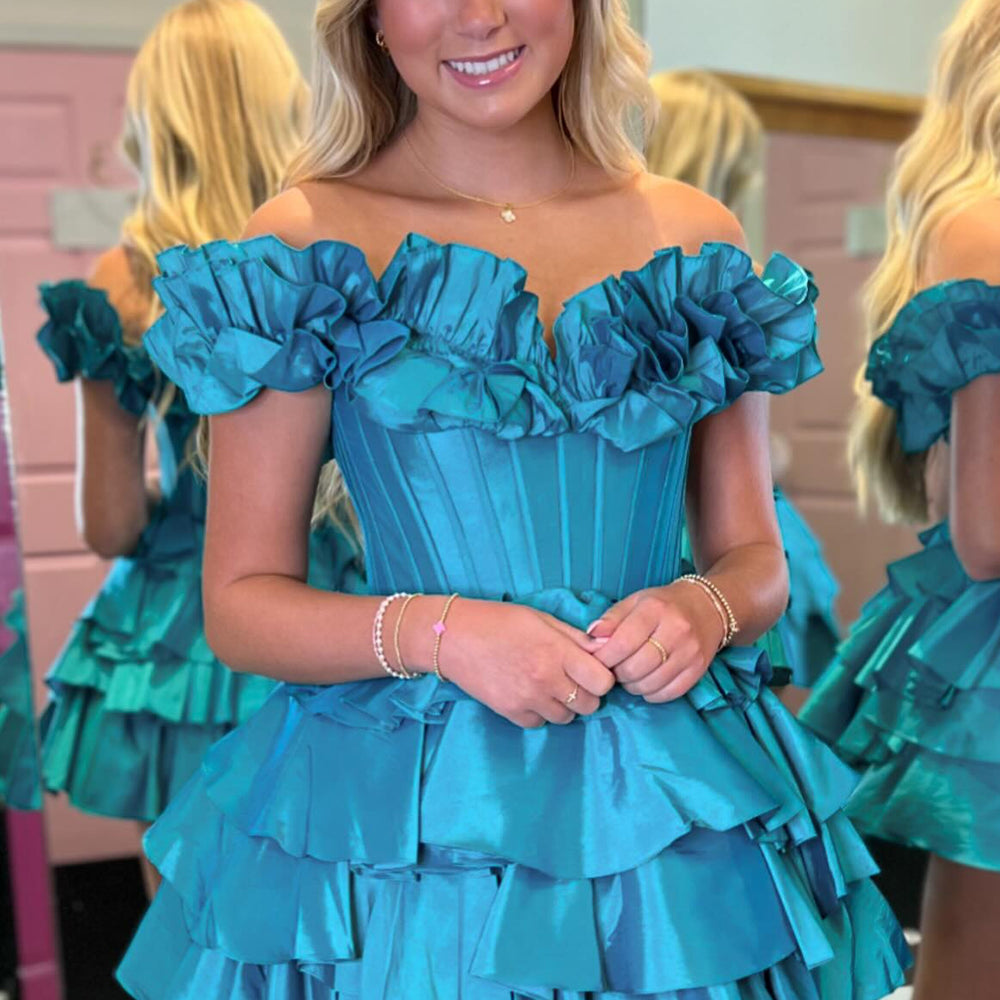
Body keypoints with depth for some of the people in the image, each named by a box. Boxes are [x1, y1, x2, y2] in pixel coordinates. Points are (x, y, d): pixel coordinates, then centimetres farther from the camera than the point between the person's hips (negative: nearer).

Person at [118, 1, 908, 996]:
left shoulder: (696, 237, 3)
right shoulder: (306, 243, -5)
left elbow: (757, 559, 10)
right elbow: (240, 604, -4)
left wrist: (707, 607, -11)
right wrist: (438, 632, -19)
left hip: (664, 804, 3)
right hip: (399, 819, -2)